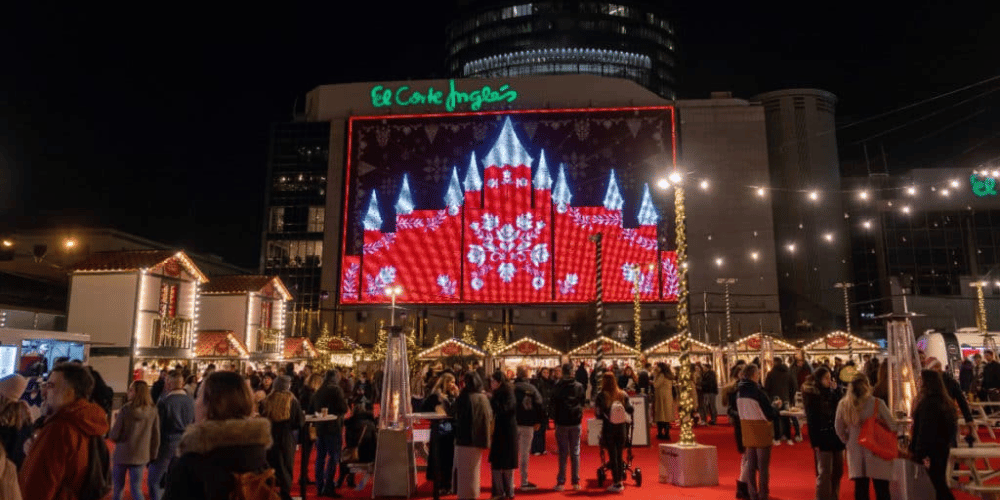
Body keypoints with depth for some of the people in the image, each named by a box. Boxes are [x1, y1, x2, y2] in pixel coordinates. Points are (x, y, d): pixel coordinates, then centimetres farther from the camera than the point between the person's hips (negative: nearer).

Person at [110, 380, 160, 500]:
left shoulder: (126, 410, -15)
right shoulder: (152, 411, -6)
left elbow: (114, 435, -11)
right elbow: (156, 437, -1)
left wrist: (109, 434, 12)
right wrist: (152, 455, 10)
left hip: (122, 455, -2)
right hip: (141, 456, 2)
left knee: (117, 489, 16)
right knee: (136, 489, 11)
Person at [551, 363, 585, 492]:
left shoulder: (557, 387, -9)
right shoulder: (579, 386, -4)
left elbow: (553, 405, -2)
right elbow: (583, 402, 7)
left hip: (562, 423, -1)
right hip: (575, 423, 1)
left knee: (563, 453, 4)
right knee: (575, 452, 8)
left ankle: (561, 482, 5)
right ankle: (576, 482, 10)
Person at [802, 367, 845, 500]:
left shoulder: (832, 393, 11)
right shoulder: (811, 395, -6)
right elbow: (811, 420, -10)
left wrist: (836, 390, -6)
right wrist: (814, 442, -14)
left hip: (836, 436, 6)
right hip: (822, 438, -6)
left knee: (838, 471, 10)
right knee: (825, 473, -3)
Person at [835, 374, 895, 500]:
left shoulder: (843, 405, -4)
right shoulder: (877, 404, -14)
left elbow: (838, 428, 4)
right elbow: (892, 426, -7)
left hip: (855, 451, 3)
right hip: (877, 452, -3)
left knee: (860, 489, 9)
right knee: (881, 490, 6)